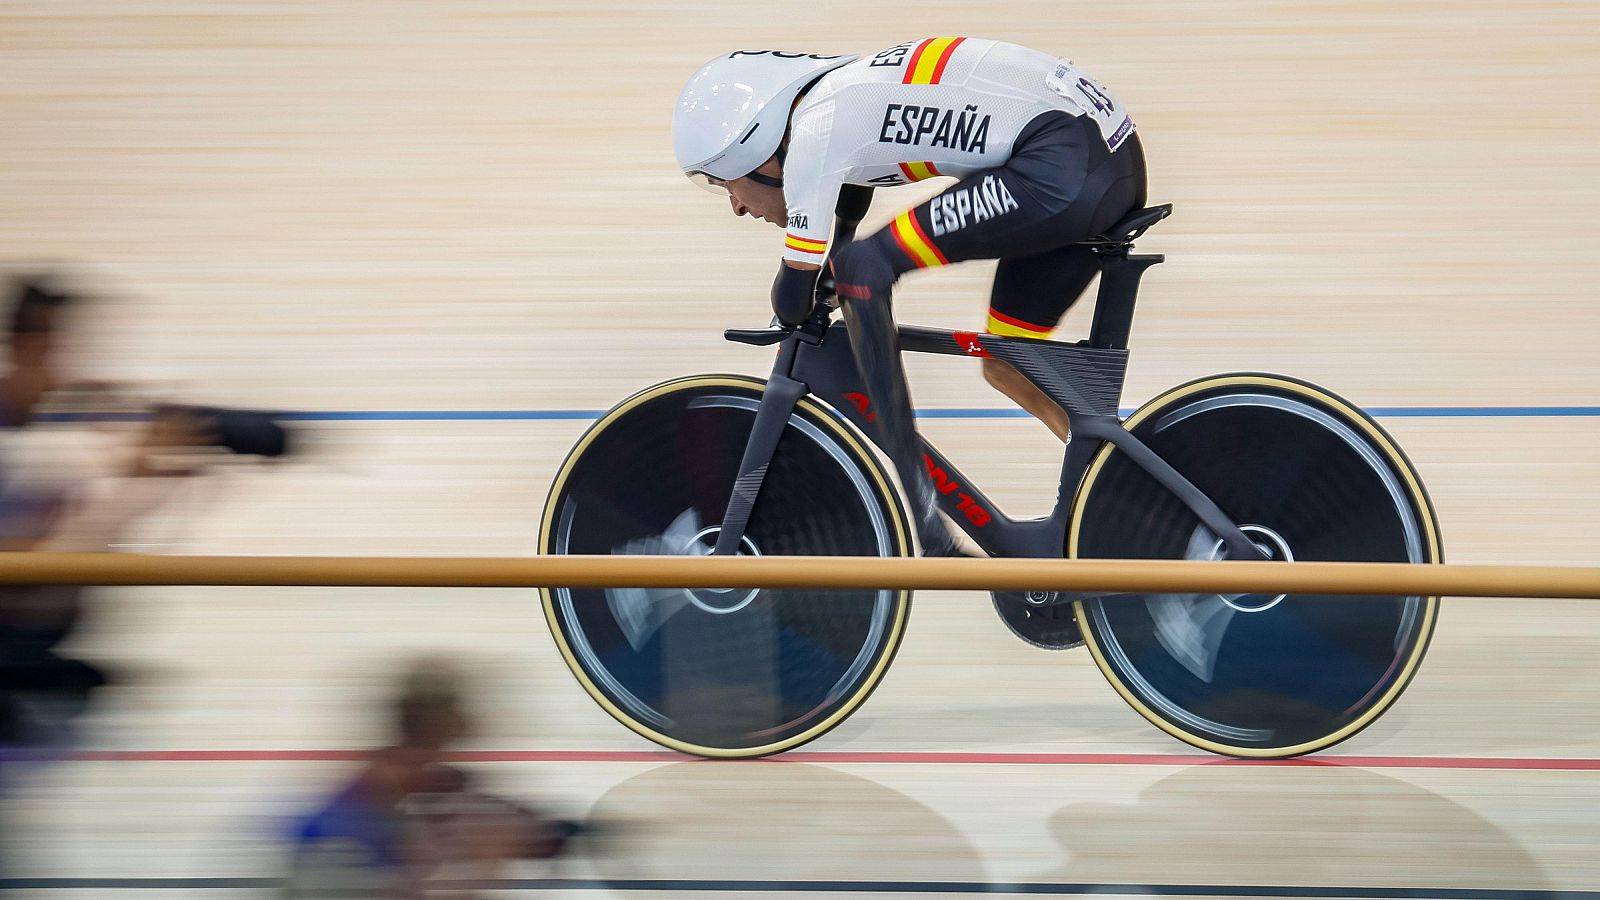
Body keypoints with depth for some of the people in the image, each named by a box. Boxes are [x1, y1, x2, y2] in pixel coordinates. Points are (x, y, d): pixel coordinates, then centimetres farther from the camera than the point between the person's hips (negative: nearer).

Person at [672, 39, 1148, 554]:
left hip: (1059, 169, -10)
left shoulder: (810, 135, -6)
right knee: (1006, 367, 20)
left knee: (862, 270, -6)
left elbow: (793, 301, -1)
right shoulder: (835, 103, 20)